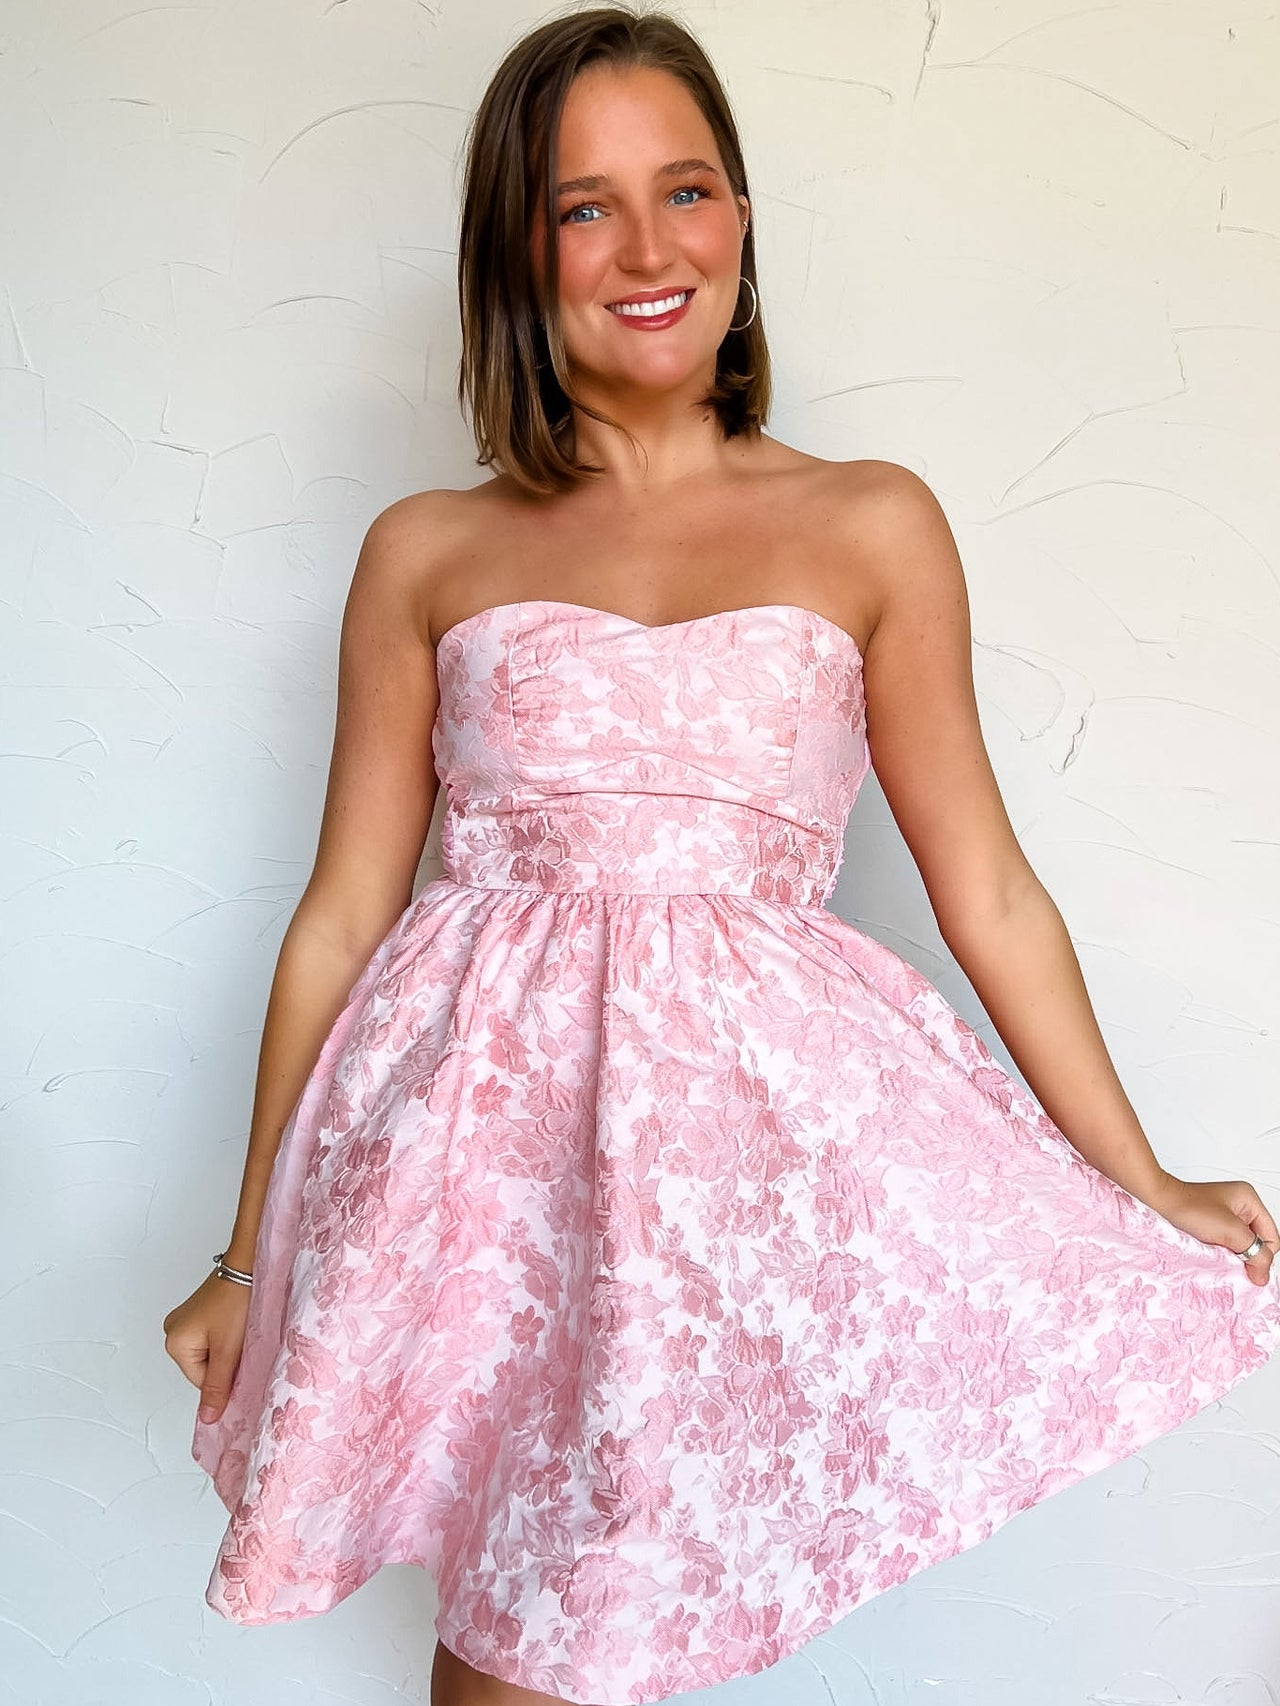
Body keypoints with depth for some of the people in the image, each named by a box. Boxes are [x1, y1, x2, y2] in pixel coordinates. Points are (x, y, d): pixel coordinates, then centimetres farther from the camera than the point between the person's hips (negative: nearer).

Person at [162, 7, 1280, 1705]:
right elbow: (344, 908, 8)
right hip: (483, 1121, 1)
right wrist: (250, 1256, 12)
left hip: (756, 1112, 0)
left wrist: (1144, 1190, 10)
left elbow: (986, 891, 8)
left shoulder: (872, 526, 6)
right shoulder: (427, 554, 7)